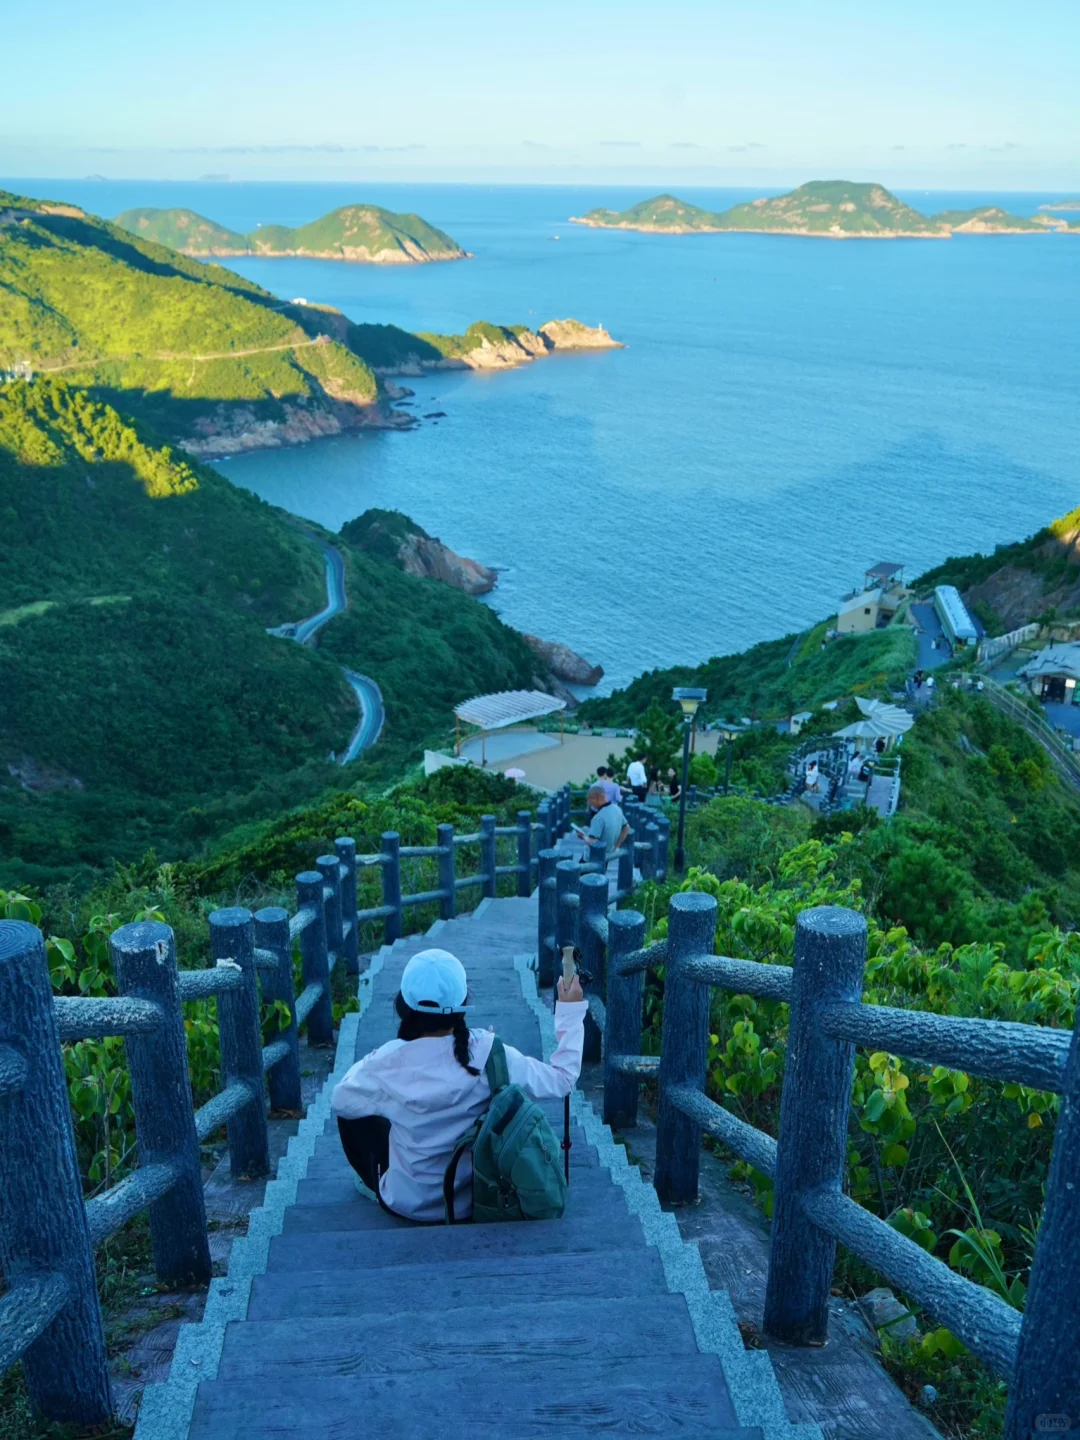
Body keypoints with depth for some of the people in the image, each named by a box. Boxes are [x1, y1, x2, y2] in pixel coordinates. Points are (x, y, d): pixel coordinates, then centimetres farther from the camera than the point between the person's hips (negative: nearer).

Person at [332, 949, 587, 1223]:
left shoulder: (389, 1061, -23)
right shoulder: (490, 1055, -22)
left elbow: (342, 1102, -4)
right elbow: (562, 1080, -9)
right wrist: (571, 1012, -2)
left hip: (409, 1204, -1)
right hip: (476, 1199, 1)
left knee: (353, 1114, 16)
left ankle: (377, 1186, 35)